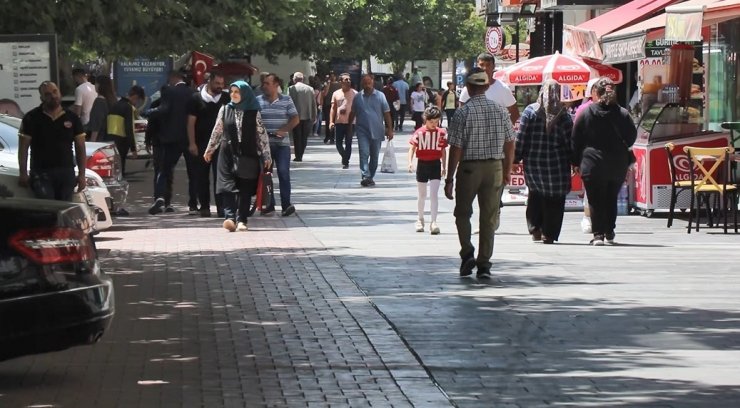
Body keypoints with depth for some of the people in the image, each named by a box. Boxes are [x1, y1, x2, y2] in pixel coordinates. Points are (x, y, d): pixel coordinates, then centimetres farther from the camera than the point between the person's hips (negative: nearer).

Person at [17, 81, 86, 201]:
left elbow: (80, 148, 9)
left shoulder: (72, 118, 8)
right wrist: (23, 173, -5)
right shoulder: (32, 118, 1)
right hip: (41, 173, -3)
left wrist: (81, 174, 3)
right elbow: (23, 148, 1)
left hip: (67, 173, 3)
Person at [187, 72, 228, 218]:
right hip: (202, 144, 0)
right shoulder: (197, 98, 1)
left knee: (221, 176, -6)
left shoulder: (226, 98, 6)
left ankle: (221, 206, -7)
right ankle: (204, 207, 14)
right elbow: (191, 122, 0)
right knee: (201, 177, 5)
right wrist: (192, 144, -7)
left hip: (221, 144, 0)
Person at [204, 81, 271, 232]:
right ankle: (230, 218, -20)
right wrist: (209, 149, 18)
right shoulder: (225, 110, 5)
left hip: (248, 155, -1)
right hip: (228, 154, 1)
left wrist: (266, 155, -1)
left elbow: (262, 134, 2)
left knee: (245, 188, 0)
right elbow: (217, 131, 13)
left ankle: (242, 220, 4)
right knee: (228, 186, -11)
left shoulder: (254, 113, 1)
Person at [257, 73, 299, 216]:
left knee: (283, 173, -6)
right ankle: (269, 204, 11)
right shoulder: (258, 101, 5)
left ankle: (286, 204, -2)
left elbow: (295, 119, 1)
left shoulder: (286, 100, 3)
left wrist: (283, 131, -11)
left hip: (282, 143, -2)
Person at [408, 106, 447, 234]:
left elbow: (443, 150, 9)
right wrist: (410, 162, -21)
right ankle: (420, 219, 30)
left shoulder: (441, 133, -1)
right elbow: (412, 147, -7)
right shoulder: (420, 132, -7)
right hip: (422, 164, 0)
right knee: (422, 194, 13)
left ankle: (433, 222, -12)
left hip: (435, 164, 0)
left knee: (434, 194, -9)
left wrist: (444, 167, 11)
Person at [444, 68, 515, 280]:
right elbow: (510, 144, 5)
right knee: (489, 217, 8)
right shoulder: (500, 110, 0)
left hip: (469, 167, -3)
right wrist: (507, 171, 17)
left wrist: (449, 179, -5)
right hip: (495, 167, 3)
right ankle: (484, 264, 7)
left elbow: (456, 149, -11)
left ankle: (467, 252, -2)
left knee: (462, 213, 15)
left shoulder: (463, 113, -11)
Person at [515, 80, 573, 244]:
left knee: (535, 196, 19)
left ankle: (535, 229, 16)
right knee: (554, 199, 7)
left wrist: (517, 157, 4)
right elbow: (569, 141, -4)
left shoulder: (530, 111, -4)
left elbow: (521, 138, -4)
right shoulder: (562, 115, -6)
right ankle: (548, 233, 4)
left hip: (532, 163, 2)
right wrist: (573, 161, 5)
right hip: (556, 163, -2)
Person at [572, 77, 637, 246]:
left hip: (593, 164, -2)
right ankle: (609, 233, 19)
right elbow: (631, 138, 7)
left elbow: (576, 139, 0)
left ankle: (598, 234, -7)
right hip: (618, 165, 2)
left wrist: (577, 162, 7)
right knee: (611, 199, 15)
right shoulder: (623, 114, -2)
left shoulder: (585, 113, -5)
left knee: (595, 200, 1)